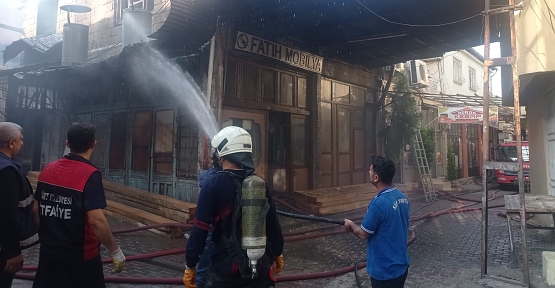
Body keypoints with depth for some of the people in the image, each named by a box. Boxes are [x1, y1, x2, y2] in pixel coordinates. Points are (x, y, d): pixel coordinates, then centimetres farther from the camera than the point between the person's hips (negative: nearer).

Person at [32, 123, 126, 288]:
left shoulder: (48, 170, 0)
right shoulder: (90, 175, -20)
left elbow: (36, 209, 9)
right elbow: (96, 220, -25)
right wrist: (115, 251, -15)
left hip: (49, 252, 6)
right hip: (80, 256, -5)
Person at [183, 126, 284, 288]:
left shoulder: (212, 186, -14)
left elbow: (200, 230, -14)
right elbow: (273, 225, 3)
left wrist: (190, 266, -3)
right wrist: (277, 254, 17)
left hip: (225, 266, -3)